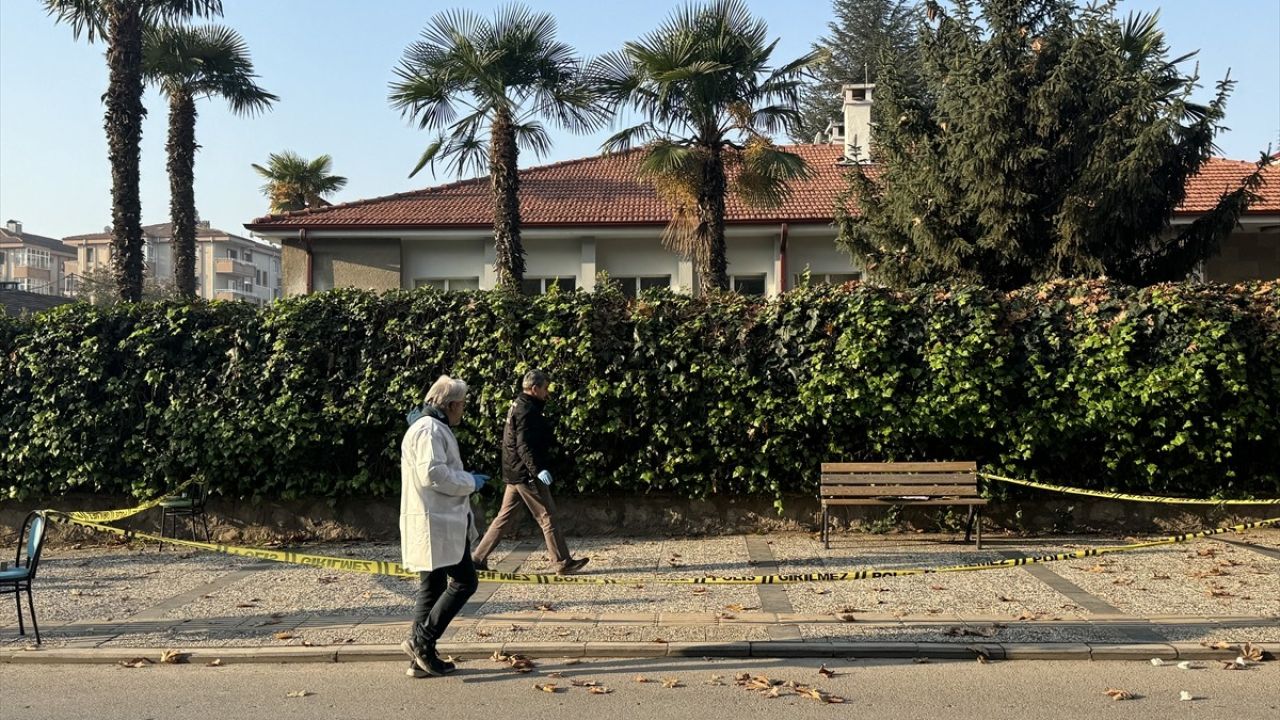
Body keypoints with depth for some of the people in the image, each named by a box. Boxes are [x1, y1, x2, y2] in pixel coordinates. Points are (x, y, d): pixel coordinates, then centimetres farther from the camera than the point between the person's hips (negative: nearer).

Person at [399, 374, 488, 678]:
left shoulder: (429, 428, 21)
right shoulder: (431, 430, -13)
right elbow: (433, 474, -23)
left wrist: (466, 479, 19)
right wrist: (470, 482, -11)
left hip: (435, 523, 11)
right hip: (438, 524, -11)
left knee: (432, 588, 12)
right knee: (464, 582, -7)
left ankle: (422, 658, 16)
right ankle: (421, 640, -4)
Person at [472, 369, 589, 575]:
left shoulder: (518, 405, 16)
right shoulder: (527, 410, -16)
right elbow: (524, 446, -25)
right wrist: (538, 470, -32)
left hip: (514, 473, 10)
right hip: (526, 474, -10)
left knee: (505, 516, 14)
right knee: (547, 517, -3)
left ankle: (479, 557, 15)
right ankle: (563, 563, 2)